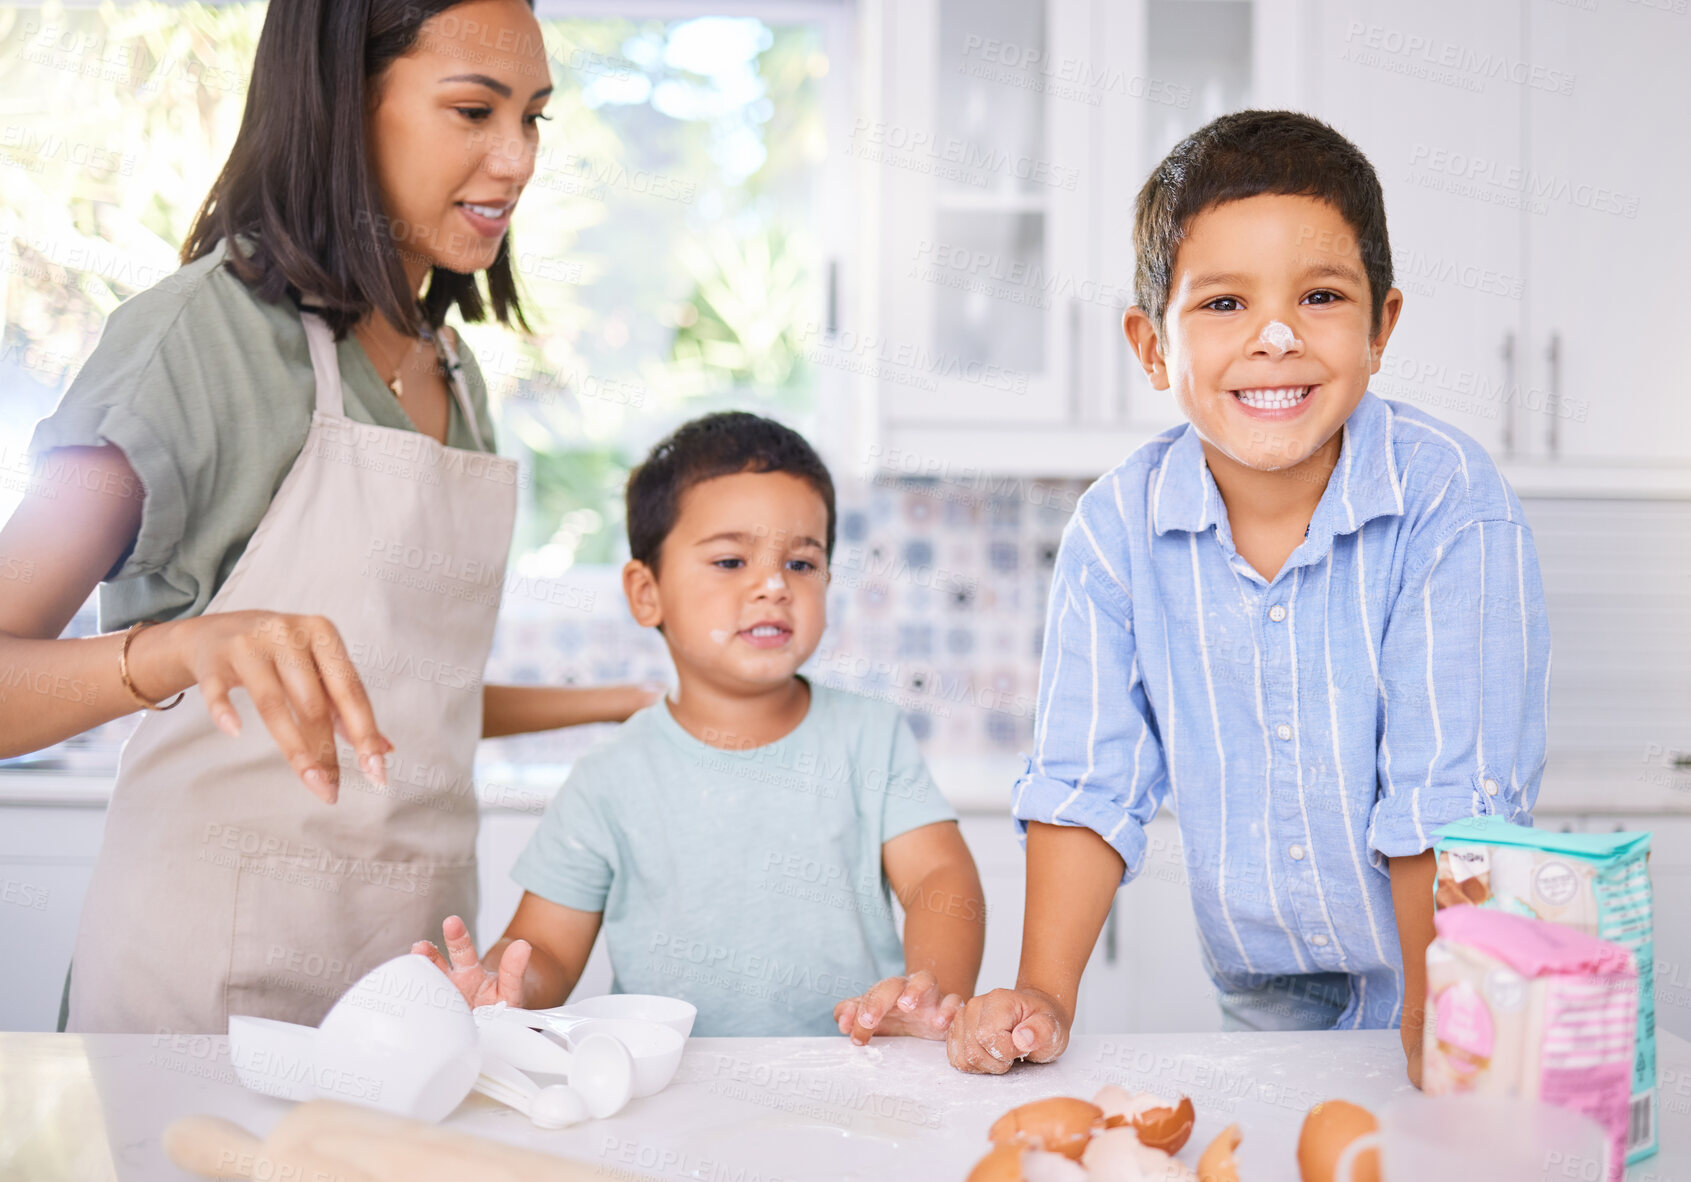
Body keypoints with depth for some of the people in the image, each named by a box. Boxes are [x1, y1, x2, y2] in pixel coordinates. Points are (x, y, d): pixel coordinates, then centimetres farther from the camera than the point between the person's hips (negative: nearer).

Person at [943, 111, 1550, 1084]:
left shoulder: (1452, 500, -19)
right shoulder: (1117, 526, -10)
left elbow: (1451, 797, -19)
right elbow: (1088, 781, -6)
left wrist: (1434, 1032, -20)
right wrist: (1046, 995, -12)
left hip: (1449, 970, -2)